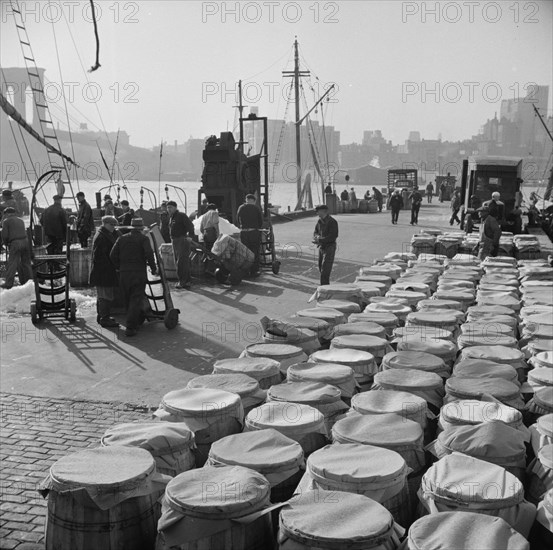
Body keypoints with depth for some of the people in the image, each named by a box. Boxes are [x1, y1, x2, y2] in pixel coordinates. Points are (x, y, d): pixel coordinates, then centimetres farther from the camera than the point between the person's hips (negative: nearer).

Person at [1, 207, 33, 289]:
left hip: (15, 243, -5)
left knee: (12, 264, -4)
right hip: (25, 241, 5)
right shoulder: (20, 220, 21)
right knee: (26, 263, 12)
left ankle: (9, 283, -6)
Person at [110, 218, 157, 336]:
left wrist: (119, 267, 16)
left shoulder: (122, 239, 11)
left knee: (127, 300, 16)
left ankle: (134, 323, 26)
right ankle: (130, 328, -11)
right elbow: (149, 254, -15)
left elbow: (113, 255, 5)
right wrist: (153, 268, -3)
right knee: (136, 300, -3)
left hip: (124, 273, 4)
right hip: (139, 273, -4)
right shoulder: (143, 239, -2)